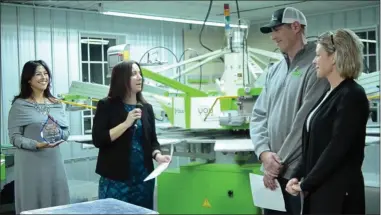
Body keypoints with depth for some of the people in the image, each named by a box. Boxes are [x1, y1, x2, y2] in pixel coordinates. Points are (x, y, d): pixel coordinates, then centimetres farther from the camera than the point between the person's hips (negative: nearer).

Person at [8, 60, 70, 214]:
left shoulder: (57, 104, 10)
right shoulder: (19, 105, -4)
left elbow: (66, 131, 11)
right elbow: (14, 137, -7)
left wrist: (58, 135, -10)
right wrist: (36, 144, -21)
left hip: (54, 161, 4)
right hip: (30, 164, -4)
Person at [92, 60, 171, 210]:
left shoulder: (146, 108, 9)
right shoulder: (107, 105, -4)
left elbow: (152, 140, 13)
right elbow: (98, 140, -12)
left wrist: (157, 155, -8)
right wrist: (126, 123, -17)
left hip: (143, 176, 5)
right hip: (115, 178, -4)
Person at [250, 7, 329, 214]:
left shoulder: (316, 66, -10)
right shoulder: (274, 71, 13)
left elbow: (307, 121, -16)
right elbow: (258, 115, 10)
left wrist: (280, 162, -12)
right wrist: (264, 152, -7)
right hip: (273, 172, 7)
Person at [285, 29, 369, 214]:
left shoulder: (352, 96, -14)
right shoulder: (329, 94, 13)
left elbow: (337, 148, -19)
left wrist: (305, 184, -14)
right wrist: (297, 176, 2)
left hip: (338, 192, -8)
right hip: (318, 189, 8)